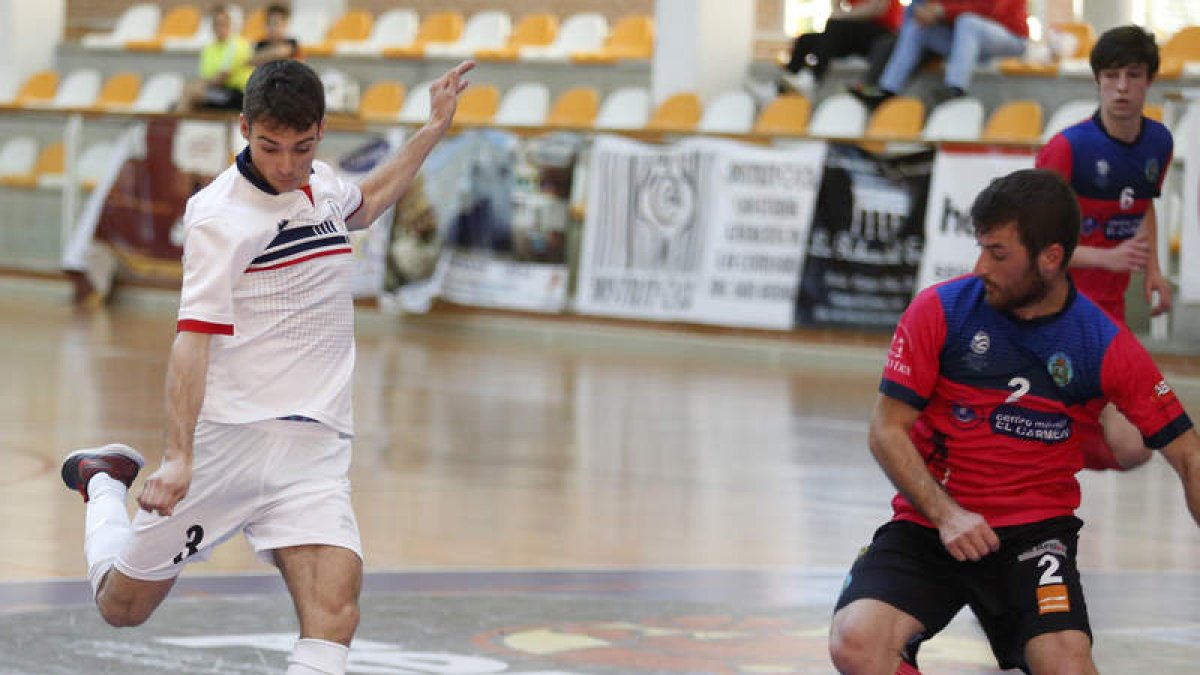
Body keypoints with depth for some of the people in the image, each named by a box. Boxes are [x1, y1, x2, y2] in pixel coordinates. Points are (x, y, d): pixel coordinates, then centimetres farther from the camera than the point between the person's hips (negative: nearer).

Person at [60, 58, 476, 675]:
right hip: (228, 435, -4)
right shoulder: (220, 216, -13)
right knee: (123, 606, 12)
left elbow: (362, 206, 37)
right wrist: (179, 457, -31)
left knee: (334, 613, -21)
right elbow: (194, 339, -21)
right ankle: (106, 485, 42)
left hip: (313, 445, 4)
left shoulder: (320, 185, 10)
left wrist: (433, 131, 33)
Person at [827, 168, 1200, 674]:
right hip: (927, 525, 0)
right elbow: (887, 430, -3)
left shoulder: (1106, 345, -4)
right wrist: (944, 513, -16)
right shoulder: (940, 310, -5)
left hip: (1033, 533, 0)